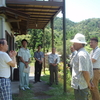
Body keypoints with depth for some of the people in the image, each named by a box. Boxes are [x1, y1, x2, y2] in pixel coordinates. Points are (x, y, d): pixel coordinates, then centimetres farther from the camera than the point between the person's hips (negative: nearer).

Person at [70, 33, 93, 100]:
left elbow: (85, 71, -26)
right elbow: (90, 69, 17)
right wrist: (90, 82, 19)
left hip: (80, 86, -10)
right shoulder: (86, 53, 12)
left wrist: (89, 84, -14)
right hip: (84, 85, 10)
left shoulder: (81, 54, -21)